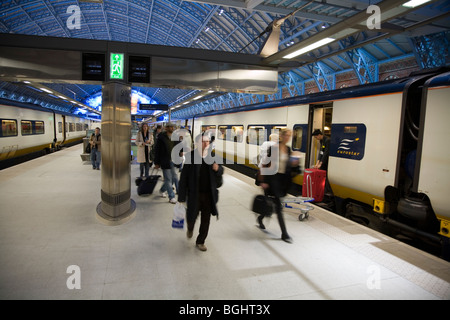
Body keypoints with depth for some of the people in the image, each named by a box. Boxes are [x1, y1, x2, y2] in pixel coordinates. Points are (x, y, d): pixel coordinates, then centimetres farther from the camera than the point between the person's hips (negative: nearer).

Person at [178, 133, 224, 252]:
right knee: (192, 216, 11)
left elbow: (221, 171, 13)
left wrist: (218, 169, -13)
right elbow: (184, 177, -10)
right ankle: (190, 228, 48)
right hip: (194, 194, -3)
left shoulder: (213, 156, 0)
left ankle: (200, 242, 33)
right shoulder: (191, 156, -10)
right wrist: (182, 196, -10)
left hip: (209, 194, 3)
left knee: (206, 220, 12)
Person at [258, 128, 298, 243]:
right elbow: (266, 163, -12)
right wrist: (264, 181, -14)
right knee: (278, 206, -4)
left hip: (283, 179, 7)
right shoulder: (273, 148, -13)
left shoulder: (288, 149, 7)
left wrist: (293, 163, -6)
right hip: (273, 177, -7)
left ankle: (260, 218, 45)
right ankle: (284, 234, 5)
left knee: (273, 203, 17)